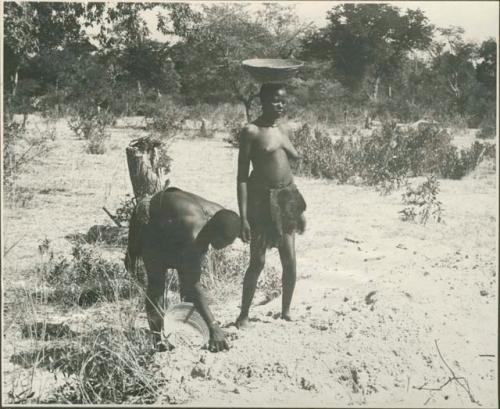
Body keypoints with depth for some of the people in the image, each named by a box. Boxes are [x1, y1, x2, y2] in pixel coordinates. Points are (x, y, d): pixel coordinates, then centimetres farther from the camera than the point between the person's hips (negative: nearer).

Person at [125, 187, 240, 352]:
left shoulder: (219, 214, -25)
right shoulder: (195, 232, -45)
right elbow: (193, 285, -43)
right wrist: (213, 327, -44)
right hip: (150, 222, -6)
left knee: (189, 277, 0)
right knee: (156, 282, -13)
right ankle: (157, 337, -6)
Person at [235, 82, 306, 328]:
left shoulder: (285, 129, 9)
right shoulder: (251, 132, -9)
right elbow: (242, 176, -11)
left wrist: (299, 208, 17)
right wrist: (243, 217, -15)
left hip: (287, 197, 6)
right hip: (261, 198, -5)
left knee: (290, 261, 6)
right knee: (258, 262, -1)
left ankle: (286, 312, 22)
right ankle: (244, 315, 15)